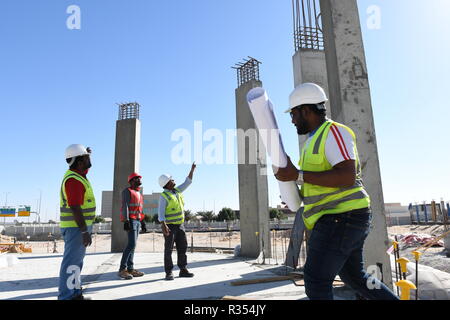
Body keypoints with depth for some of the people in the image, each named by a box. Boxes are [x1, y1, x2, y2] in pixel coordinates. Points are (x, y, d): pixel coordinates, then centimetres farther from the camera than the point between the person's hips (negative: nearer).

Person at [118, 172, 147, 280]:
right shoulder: (127, 191, -3)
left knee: (133, 245, 7)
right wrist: (126, 221, -23)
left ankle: (130, 268, 9)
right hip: (131, 220, -8)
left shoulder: (139, 194, 21)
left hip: (137, 221, 8)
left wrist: (143, 223, 18)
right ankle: (122, 269, -9)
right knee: (132, 244, -15)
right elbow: (125, 206, -14)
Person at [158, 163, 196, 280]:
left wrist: (192, 169, 12)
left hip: (180, 225, 7)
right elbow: (161, 212, -19)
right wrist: (163, 225, -32)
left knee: (182, 247, 4)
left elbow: (187, 182, 15)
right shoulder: (163, 196, -13)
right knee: (168, 249, -3)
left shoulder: (177, 191, 9)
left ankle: (183, 270, 11)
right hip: (169, 226, -7)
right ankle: (169, 273, 5)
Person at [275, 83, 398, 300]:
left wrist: (297, 175, -24)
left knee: (316, 282, -7)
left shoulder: (333, 132, -11)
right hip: (341, 218, 11)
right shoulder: (316, 139, 19)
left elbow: (347, 177, -24)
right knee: (354, 277, 21)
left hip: (341, 218, -10)